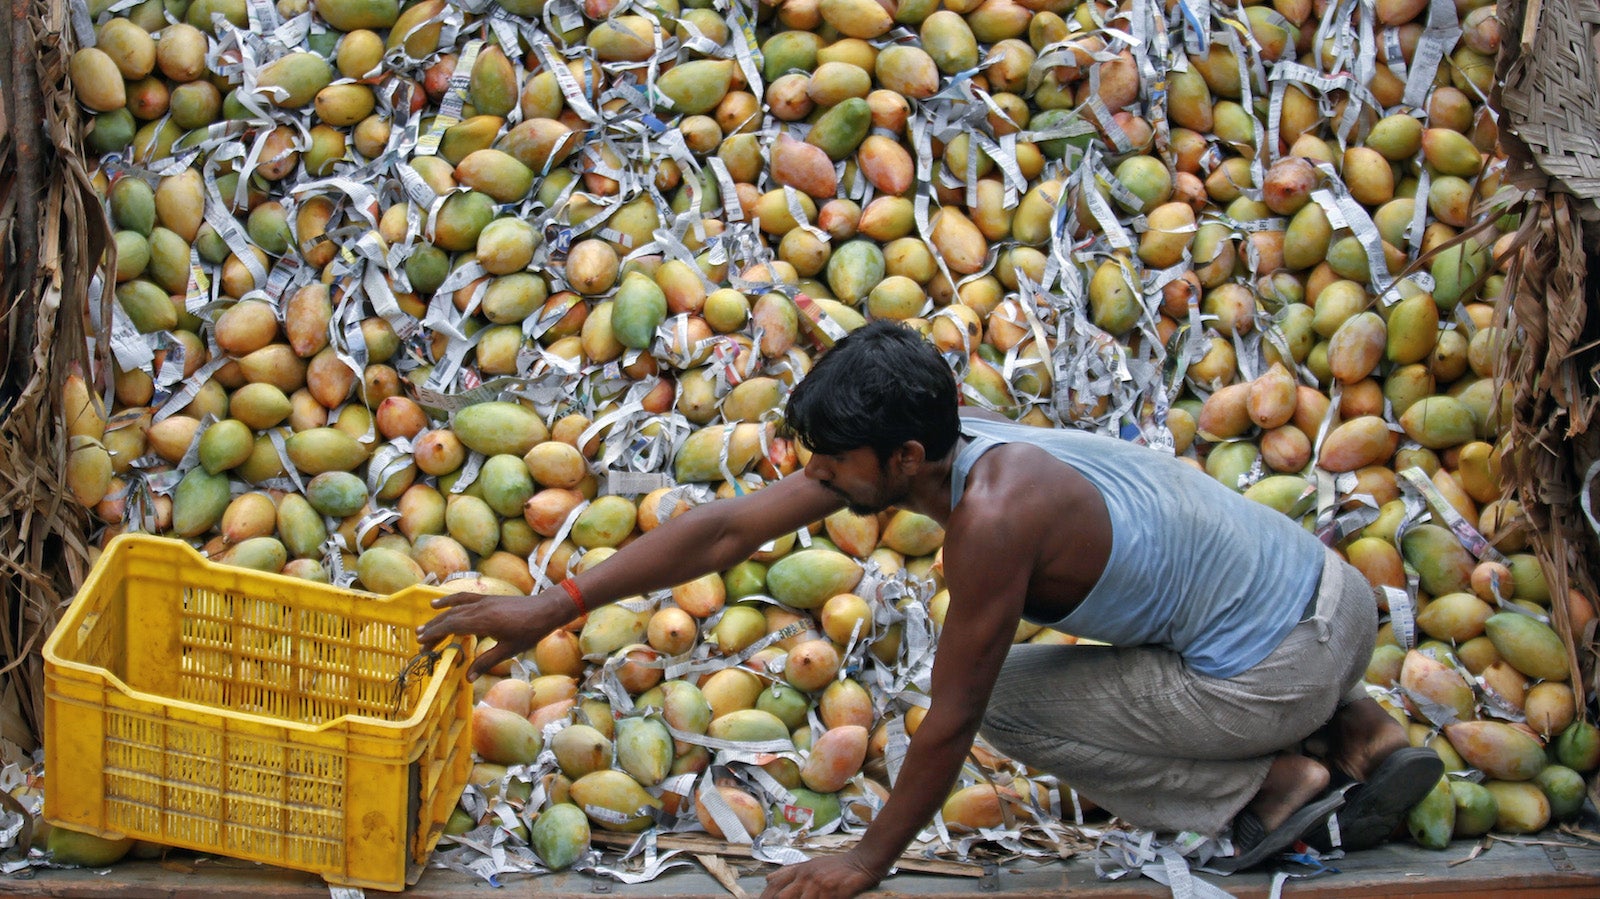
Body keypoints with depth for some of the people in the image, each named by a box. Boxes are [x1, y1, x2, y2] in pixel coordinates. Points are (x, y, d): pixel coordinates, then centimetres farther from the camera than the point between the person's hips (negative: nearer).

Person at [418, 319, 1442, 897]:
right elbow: (726, 528, -3)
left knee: (1010, 697, -2)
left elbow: (952, 723, -20)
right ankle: (1367, 733, 25)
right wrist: (552, 607, -4)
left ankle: (1275, 783, -1)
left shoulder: (993, 516, -28)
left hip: (1284, 668, -8)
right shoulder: (915, 440, -4)